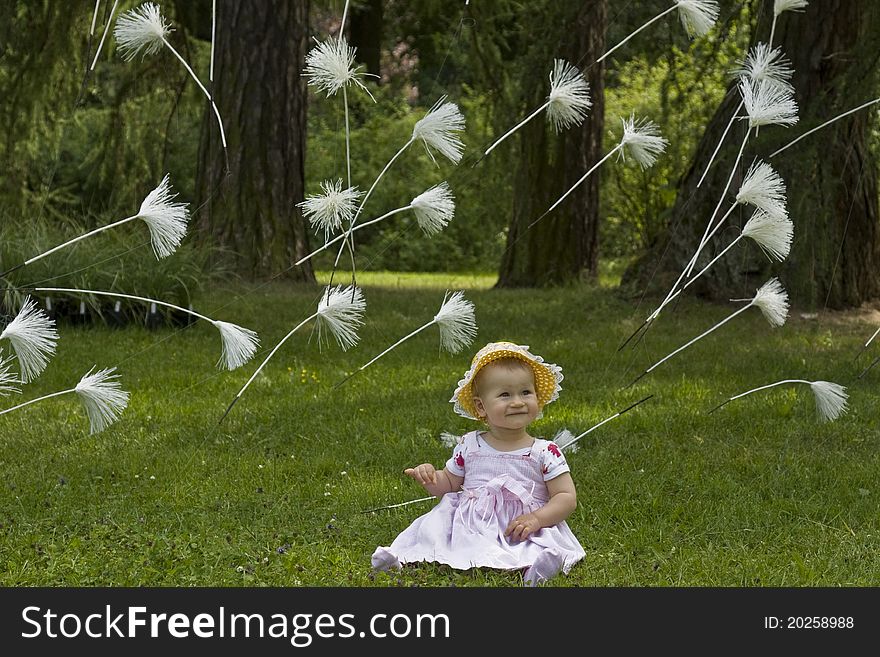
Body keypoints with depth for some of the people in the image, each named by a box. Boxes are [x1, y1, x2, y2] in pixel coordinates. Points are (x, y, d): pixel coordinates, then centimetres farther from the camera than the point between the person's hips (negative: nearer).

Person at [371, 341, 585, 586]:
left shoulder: (545, 453, 2)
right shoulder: (469, 446, 11)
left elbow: (567, 497, 0)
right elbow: (448, 484, 23)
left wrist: (537, 518, -17)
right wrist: (430, 477, 0)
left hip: (523, 530, -3)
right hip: (470, 526, 3)